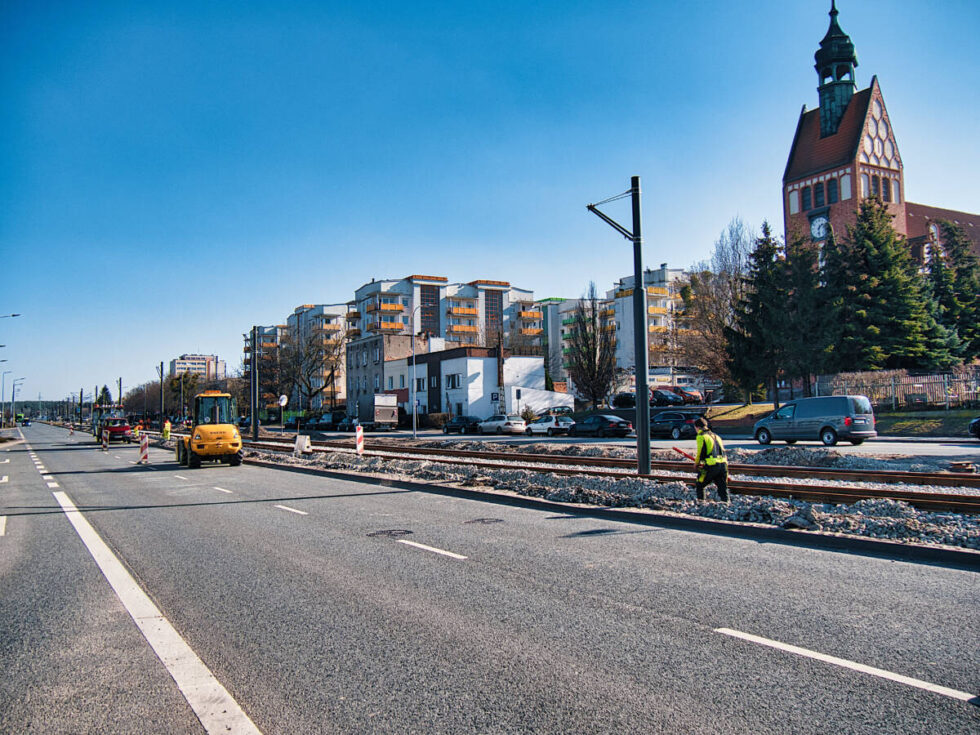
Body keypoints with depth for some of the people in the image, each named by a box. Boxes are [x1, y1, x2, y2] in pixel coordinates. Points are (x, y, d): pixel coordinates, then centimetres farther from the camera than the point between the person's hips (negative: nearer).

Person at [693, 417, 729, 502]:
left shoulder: (701, 436, 0)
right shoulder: (715, 435, 22)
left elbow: (700, 452, -5)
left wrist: (696, 464, 10)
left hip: (712, 466, -6)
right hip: (723, 464, 6)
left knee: (699, 485, 10)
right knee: (723, 488, 10)